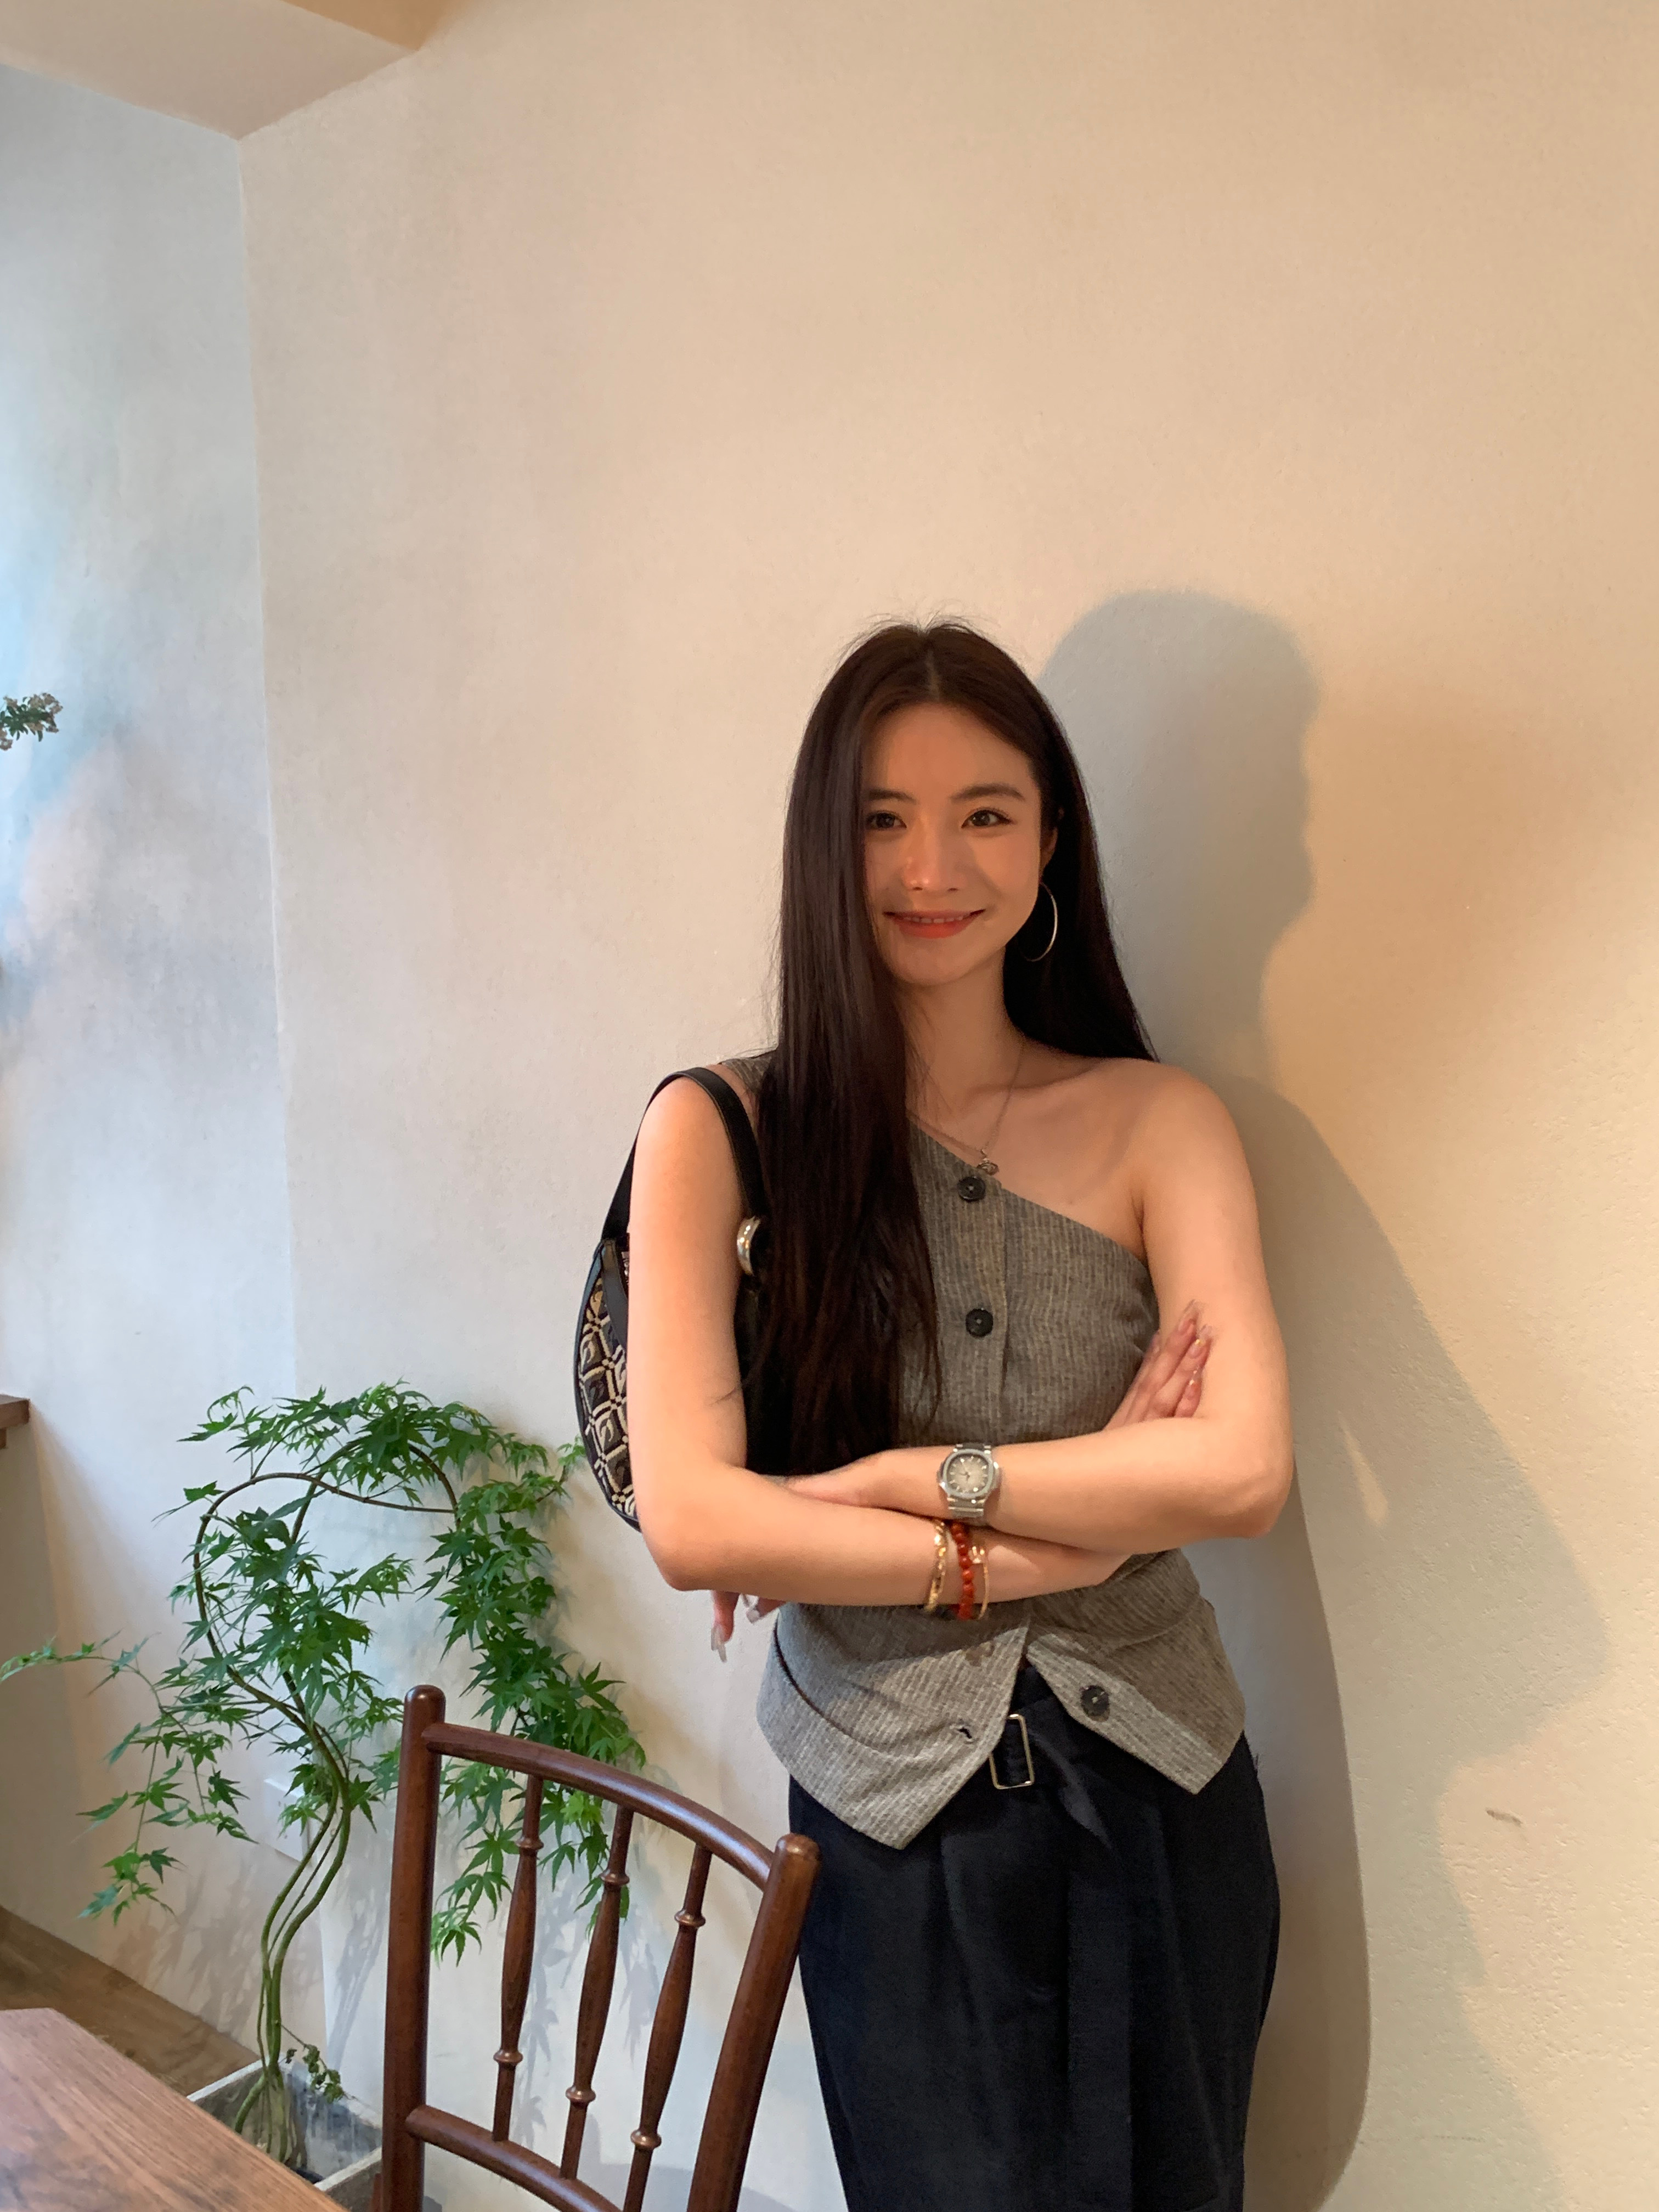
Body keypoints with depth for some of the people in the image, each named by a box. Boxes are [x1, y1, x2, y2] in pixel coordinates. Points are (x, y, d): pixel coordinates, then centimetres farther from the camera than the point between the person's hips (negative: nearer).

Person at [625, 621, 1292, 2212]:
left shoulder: (1156, 1124, -4)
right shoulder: (720, 1131, -9)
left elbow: (1244, 1469, -17)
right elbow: (689, 1523, -18)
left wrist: (880, 1481, -18)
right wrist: (1060, 1536, -16)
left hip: (1157, 1796, 3)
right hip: (892, 1817, -2)